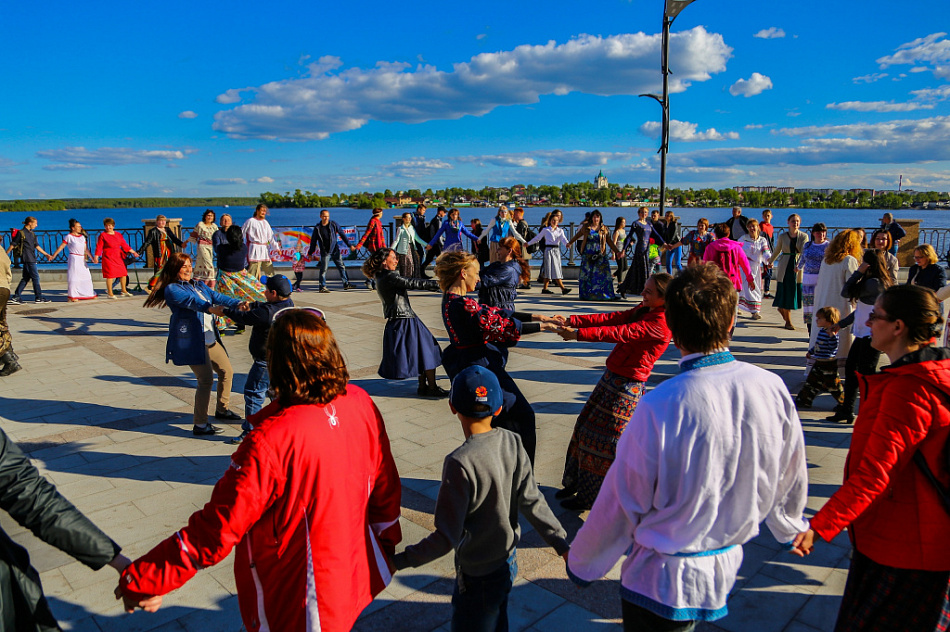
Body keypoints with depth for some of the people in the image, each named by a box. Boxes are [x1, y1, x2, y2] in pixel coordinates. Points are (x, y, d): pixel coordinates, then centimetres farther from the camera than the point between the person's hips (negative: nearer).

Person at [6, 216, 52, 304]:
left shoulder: (32, 233, 16)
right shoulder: (21, 233, -6)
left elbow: (36, 246, 19)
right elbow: (13, 245, -4)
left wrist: (46, 254, 17)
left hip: (32, 259, 8)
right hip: (28, 258, -8)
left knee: (26, 278, 9)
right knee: (35, 277, -5)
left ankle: (15, 297, 12)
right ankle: (38, 297, 1)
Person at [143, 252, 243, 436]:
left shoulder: (199, 285, 18)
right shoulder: (171, 289, -6)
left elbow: (217, 297, 10)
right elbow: (190, 301, -24)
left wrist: (238, 303, -8)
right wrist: (209, 307, -41)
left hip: (210, 340, 9)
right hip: (191, 342, -9)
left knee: (226, 371, 15)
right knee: (206, 380, -12)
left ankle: (222, 410, 35)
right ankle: (200, 425, -3)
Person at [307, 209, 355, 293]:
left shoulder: (334, 224, 1)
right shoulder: (317, 228, -1)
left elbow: (342, 235, 7)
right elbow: (313, 241, 6)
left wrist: (349, 245, 5)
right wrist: (310, 253, 7)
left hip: (335, 250, 2)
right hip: (325, 252, -2)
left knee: (342, 267, 4)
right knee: (324, 269, -3)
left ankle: (346, 284, 13)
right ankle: (322, 287, 6)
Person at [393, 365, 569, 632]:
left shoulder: (460, 462, -29)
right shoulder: (512, 442, -11)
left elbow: (446, 538, -25)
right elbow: (532, 502, -6)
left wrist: (398, 561, -14)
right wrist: (563, 546, 3)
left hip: (478, 575, -6)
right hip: (508, 561, 6)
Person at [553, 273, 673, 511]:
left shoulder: (660, 323, -19)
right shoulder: (643, 310, 9)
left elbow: (620, 333, -27)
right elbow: (611, 318, 2)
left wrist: (578, 334, -29)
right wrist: (571, 320, -7)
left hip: (627, 386, -9)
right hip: (612, 377, 9)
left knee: (603, 439, 1)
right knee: (586, 428, 17)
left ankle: (590, 497, 19)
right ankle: (576, 483, 35)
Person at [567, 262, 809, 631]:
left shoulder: (659, 408, -29)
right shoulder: (772, 389, -14)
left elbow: (621, 505, -18)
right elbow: (790, 479, 4)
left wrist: (581, 563, 1)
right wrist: (790, 527, 27)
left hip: (661, 581, -4)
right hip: (727, 566, 4)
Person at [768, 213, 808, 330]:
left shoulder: (804, 236, -1)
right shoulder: (782, 236, 2)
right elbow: (777, 250, 18)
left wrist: (799, 265, -31)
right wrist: (771, 261, 30)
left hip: (799, 268, 1)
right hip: (785, 267, 0)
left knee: (795, 292, 3)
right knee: (786, 293, 0)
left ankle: (782, 308, 35)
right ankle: (788, 321, 9)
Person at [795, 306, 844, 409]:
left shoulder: (832, 333, -19)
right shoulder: (821, 331, 8)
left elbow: (833, 347, -29)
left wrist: (832, 336, -39)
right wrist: (810, 352, 31)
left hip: (829, 365, -9)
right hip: (819, 363, 9)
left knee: (833, 385, 2)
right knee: (811, 382, 12)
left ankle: (844, 402, 18)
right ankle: (804, 400, 19)